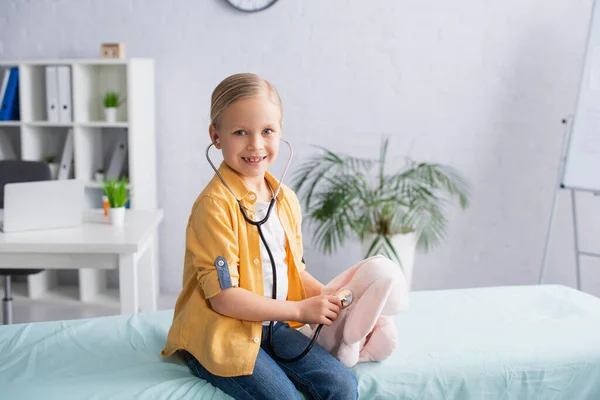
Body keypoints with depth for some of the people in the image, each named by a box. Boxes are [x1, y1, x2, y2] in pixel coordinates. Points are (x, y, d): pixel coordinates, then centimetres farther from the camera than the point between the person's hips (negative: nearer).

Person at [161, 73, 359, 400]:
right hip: (219, 335, -6)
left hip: (272, 326, 7)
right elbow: (223, 297, -20)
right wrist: (299, 310, -16)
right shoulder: (215, 205, -19)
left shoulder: (286, 200, 6)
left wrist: (333, 301, -3)